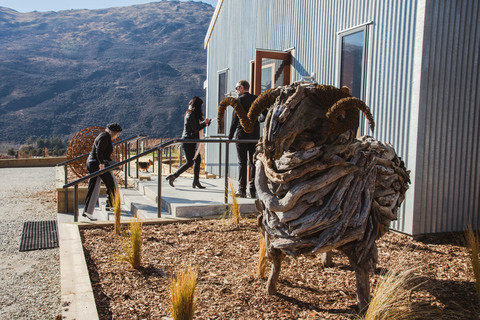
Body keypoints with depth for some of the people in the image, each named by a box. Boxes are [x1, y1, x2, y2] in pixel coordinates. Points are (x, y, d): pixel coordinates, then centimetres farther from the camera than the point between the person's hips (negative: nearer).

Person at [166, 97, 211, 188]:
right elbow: (196, 128, -21)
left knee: (198, 160, 8)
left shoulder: (192, 114, 14)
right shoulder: (190, 115, -16)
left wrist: (205, 122, 10)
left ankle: (196, 181, 11)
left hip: (192, 142, 10)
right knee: (190, 162, -6)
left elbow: (196, 126, 16)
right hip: (188, 141, -10)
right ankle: (173, 176, 0)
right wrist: (204, 123, -9)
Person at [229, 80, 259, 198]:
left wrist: (230, 136, -4)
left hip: (242, 134, -4)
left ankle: (242, 190, 1)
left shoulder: (240, 100, -4)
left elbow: (235, 119, -8)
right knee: (254, 162, 6)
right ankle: (253, 190, 6)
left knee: (242, 163, 0)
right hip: (255, 134, 4)